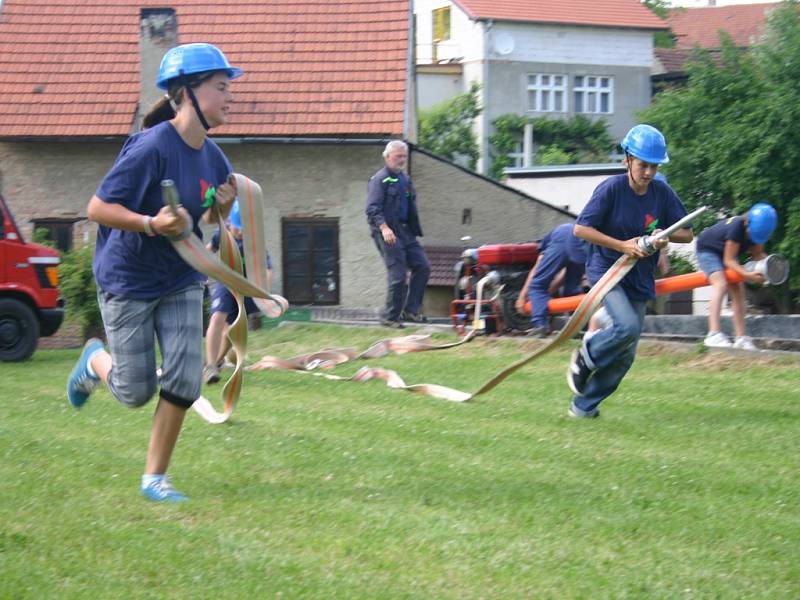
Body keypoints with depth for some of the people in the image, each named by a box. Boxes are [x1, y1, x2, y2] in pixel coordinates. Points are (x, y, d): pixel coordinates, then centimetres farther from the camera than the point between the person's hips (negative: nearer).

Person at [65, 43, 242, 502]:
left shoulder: (213, 158, -3)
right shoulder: (152, 148, -25)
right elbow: (97, 208, -23)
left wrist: (224, 206, -10)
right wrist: (151, 224, -36)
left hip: (181, 282, 6)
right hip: (128, 281, -6)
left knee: (184, 382, -5)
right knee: (136, 393, 3)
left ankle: (155, 478, 11)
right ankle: (96, 361, 38)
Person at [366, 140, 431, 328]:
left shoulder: (405, 179, 19)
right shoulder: (379, 180, -8)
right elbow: (372, 208, -18)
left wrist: (415, 231, 20)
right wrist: (383, 227, -31)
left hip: (406, 232, 8)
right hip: (388, 234, -8)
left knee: (422, 266, 3)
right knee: (398, 276, -9)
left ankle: (411, 310, 10)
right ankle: (389, 317, 2)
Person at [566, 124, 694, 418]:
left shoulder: (663, 193, -1)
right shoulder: (611, 188, -14)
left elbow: (687, 234, 6)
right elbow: (581, 228, -15)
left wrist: (665, 236, -17)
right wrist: (622, 245, -21)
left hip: (640, 280, 5)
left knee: (625, 356, 4)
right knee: (628, 326, -29)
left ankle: (584, 406, 19)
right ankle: (587, 354, 1)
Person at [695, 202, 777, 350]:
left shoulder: (758, 230, -15)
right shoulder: (737, 227, -36)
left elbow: (757, 254, -5)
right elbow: (728, 260, -32)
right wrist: (748, 275, -45)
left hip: (725, 253, 8)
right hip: (707, 249, -8)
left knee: (738, 291, 0)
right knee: (721, 284, -27)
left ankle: (741, 338, 3)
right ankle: (714, 334, -39)